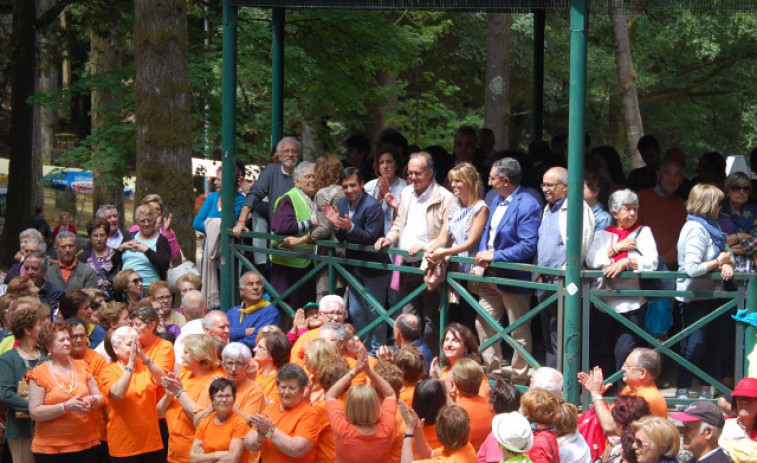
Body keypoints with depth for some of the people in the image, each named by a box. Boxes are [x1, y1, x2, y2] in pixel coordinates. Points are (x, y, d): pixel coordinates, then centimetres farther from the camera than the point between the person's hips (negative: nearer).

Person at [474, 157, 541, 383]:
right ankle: (492, 371, 24)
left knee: (519, 332, 3)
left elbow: (528, 246, -23)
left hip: (513, 278, -9)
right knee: (483, 323, 13)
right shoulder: (496, 199, 12)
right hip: (491, 276, 9)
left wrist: (495, 255, -21)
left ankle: (519, 377, 12)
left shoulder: (527, 205, -17)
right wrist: (483, 254, 0)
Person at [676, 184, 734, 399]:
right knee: (696, 345, -6)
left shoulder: (709, 227, 12)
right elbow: (692, 268, -26)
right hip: (694, 298, -9)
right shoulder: (696, 229, -18)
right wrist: (718, 262, -14)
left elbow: (726, 252, 14)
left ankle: (706, 390, 18)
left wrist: (727, 264, -9)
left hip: (712, 296, 9)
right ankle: (682, 392, 2)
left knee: (714, 345, 11)